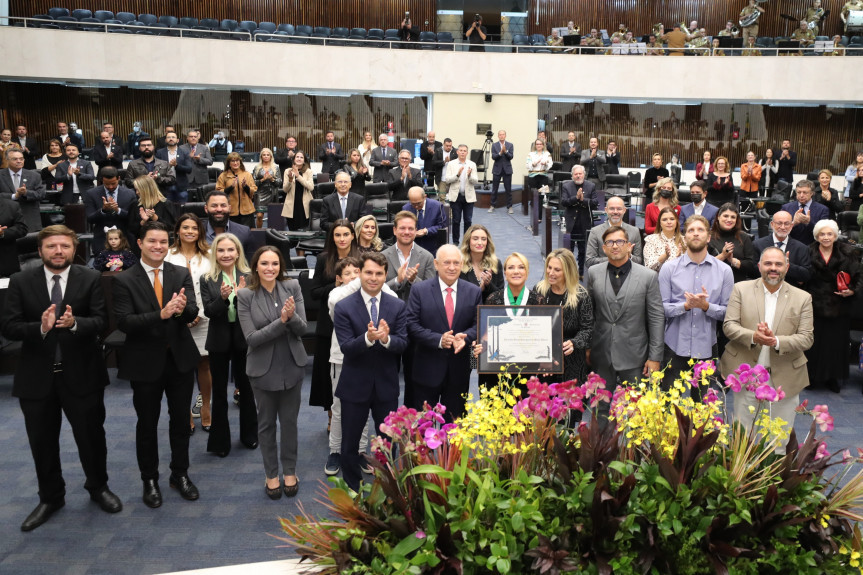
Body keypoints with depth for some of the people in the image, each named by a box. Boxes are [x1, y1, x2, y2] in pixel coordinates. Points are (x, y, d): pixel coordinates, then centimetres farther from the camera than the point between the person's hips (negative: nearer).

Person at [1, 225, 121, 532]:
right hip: (36, 376, 1)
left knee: (91, 435, 12)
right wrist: (40, 327, -27)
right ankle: (50, 497, 34)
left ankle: (98, 487, 36)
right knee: (42, 441, 14)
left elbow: (101, 320, -12)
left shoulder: (91, 279, -4)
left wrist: (75, 323, -33)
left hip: (81, 373, -1)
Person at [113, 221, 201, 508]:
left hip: (180, 358, 2)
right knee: (147, 424, 12)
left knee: (181, 420, 14)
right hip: (145, 362, -2)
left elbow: (193, 312, -10)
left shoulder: (181, 274, -1)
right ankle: (150, 480, 29)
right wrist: (161, 314, -32)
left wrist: (182, 308, -34)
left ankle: (180, 474, 31)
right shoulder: (124, 280, -8)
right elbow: (124, 322, -18)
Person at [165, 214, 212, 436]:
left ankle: (205, 407, 22)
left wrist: (200, 314, -8)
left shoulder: (208, 256, 6)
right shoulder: (169, 256, 3)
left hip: (203, 320, 1)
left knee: (204, 365, 6)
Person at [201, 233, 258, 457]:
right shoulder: (207, 279, -3)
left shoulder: (248, 277, -5)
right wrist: (223, 297, -27)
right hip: (219, 340, 0)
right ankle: (220, 441, 21)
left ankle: (249, 435, 29)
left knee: (245, 387, 12)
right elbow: (208, 311, -10)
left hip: (243, 339, 0)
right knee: (219, 392, 9)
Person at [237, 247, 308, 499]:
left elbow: (302, 329, -7)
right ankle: (271, 474, 31)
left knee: (289, 420, 14)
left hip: (292, 365, 1)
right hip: (263, 368, -1)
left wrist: (292, 316, -29)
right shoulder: (245, 295, -10)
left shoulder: (292, 287, -6)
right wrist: (281, 320, -26)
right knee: (266, 422, 14)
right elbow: (251, 338, -15)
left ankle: (290, 471, 32)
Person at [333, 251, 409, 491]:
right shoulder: (344, 307, -10)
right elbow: (346, 348, -16)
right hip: (355, 385, -2)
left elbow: (403, 343, -8)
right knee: (350, 442, 13)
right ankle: (352, 488, 34)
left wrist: (386, 338, -30)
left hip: (387, 384, 2)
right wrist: (368, 338, -36)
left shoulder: (397, 306, -2)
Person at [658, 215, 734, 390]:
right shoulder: (669, 268, 2)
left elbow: (728, 312, 2)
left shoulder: (724, 271, 5)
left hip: (706, 348, 1)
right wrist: (686, 305, -19)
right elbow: (661, 307, -4)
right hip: (675, 347, -1)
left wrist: (706, 306, -15)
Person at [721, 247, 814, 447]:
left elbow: (806, 338, -4)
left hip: (784, 376, 1)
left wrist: (777, 341, -23)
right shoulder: (741, 289, 1)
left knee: (781, 439, 10)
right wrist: (753, 337, -24)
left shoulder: (803, 298, 2)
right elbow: (729, 325, -5)